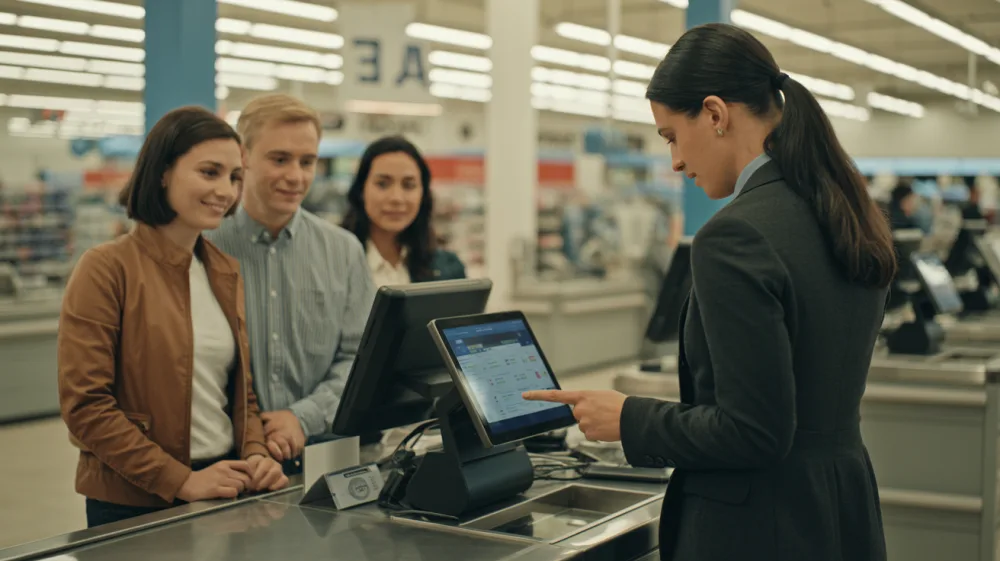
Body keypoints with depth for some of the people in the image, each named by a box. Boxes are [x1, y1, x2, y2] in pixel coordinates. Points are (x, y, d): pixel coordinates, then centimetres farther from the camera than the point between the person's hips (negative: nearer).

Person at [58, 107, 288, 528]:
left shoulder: (226, 272, 8)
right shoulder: (107, 269, -11)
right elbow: (84, 405, -15)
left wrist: (256, 454, -4)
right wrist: (181, 481, -18)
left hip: (224, 489, 6)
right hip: (133, 504, -6)